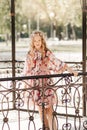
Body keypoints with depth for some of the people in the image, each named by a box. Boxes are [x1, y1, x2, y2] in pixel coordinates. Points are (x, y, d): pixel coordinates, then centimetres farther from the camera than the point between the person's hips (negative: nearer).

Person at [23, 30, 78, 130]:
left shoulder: (47, 53, 0)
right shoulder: (30, 54, 5)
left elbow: (58, 63, -5)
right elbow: (27, 72, 8)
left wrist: (71, 71, -13)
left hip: (46, 83, -2)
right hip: (35, 85, 2)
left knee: (48, 109, -6)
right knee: (40, 109, 5)